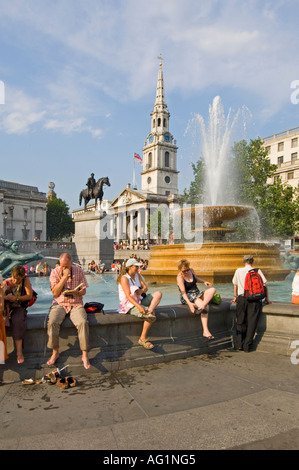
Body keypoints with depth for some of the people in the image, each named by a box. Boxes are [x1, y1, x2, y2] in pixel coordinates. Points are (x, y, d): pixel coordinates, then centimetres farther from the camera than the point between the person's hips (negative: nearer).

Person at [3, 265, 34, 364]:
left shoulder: (26, 280, -3)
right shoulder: (6, 283, -1)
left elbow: (29, 296, -8)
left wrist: (16, 298, -19)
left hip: (19, 307, -2)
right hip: (8, 307, 2)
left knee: (17, 320, -31)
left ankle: (19, 352, -28)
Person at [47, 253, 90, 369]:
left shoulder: (79, 271, 6)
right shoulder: (55, 272, 2)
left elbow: (84, 290, 7)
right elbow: (55, 292, -7)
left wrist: (77, 293, -16)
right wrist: (64, 277, -15)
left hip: (76, 304, 0)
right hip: (60, 304, 0)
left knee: (83, 322, -29)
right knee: (52, 322, -29)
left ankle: (85, 355, -16)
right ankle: (55, 352, -7)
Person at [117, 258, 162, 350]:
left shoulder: (137, 275, 12)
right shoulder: (124, 278, -14)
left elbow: (145, 287, 9)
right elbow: (128, 296, -23)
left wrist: (141, 291, -17)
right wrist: (139, 307, -35)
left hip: (140, 300, 8)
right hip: (129, 305, -8)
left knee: (158, 293, -9)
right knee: (151, 317, -26)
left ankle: (149, 311, -28)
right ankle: (143, 339, -14)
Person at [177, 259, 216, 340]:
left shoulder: (191, 270, 6)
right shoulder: (180, 277, -14)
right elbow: (183, 292, -23)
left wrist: (204, 282, 9)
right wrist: (189, 303, -36)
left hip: (197, 293, 8)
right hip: (187, 297, -7)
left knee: (212, 289, -20)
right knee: (206, 306, -30)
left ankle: (202, 306, -36)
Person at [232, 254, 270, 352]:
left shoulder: (238, 271, 9)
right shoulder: (257, 271, 5)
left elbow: (235, 285, 18)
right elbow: (264, 285, 3)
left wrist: (236, 296, 30)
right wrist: (267, 298, 13)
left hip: (242, 298, 1)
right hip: (255, 299, -1)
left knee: (240, 322, 9)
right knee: (252, 322, 3)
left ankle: (239, 344, 5)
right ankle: (247, 345, 2)